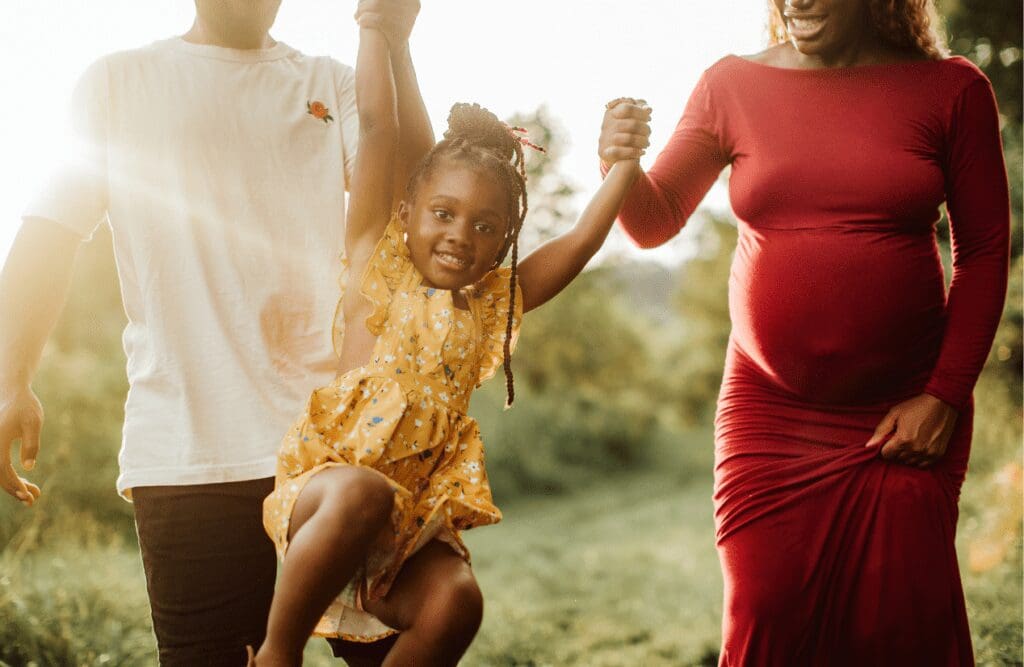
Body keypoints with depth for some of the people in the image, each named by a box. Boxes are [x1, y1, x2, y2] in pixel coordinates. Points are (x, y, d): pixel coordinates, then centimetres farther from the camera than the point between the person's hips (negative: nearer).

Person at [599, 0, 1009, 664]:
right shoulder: (733, 84, 4)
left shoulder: (951, 88, 0)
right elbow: (656, 223, 6)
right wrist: (622, 170, -17)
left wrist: (946, 394, -5)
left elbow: (984, 253, 3)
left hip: (904, 414, -1)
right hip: (769, 411, 1)